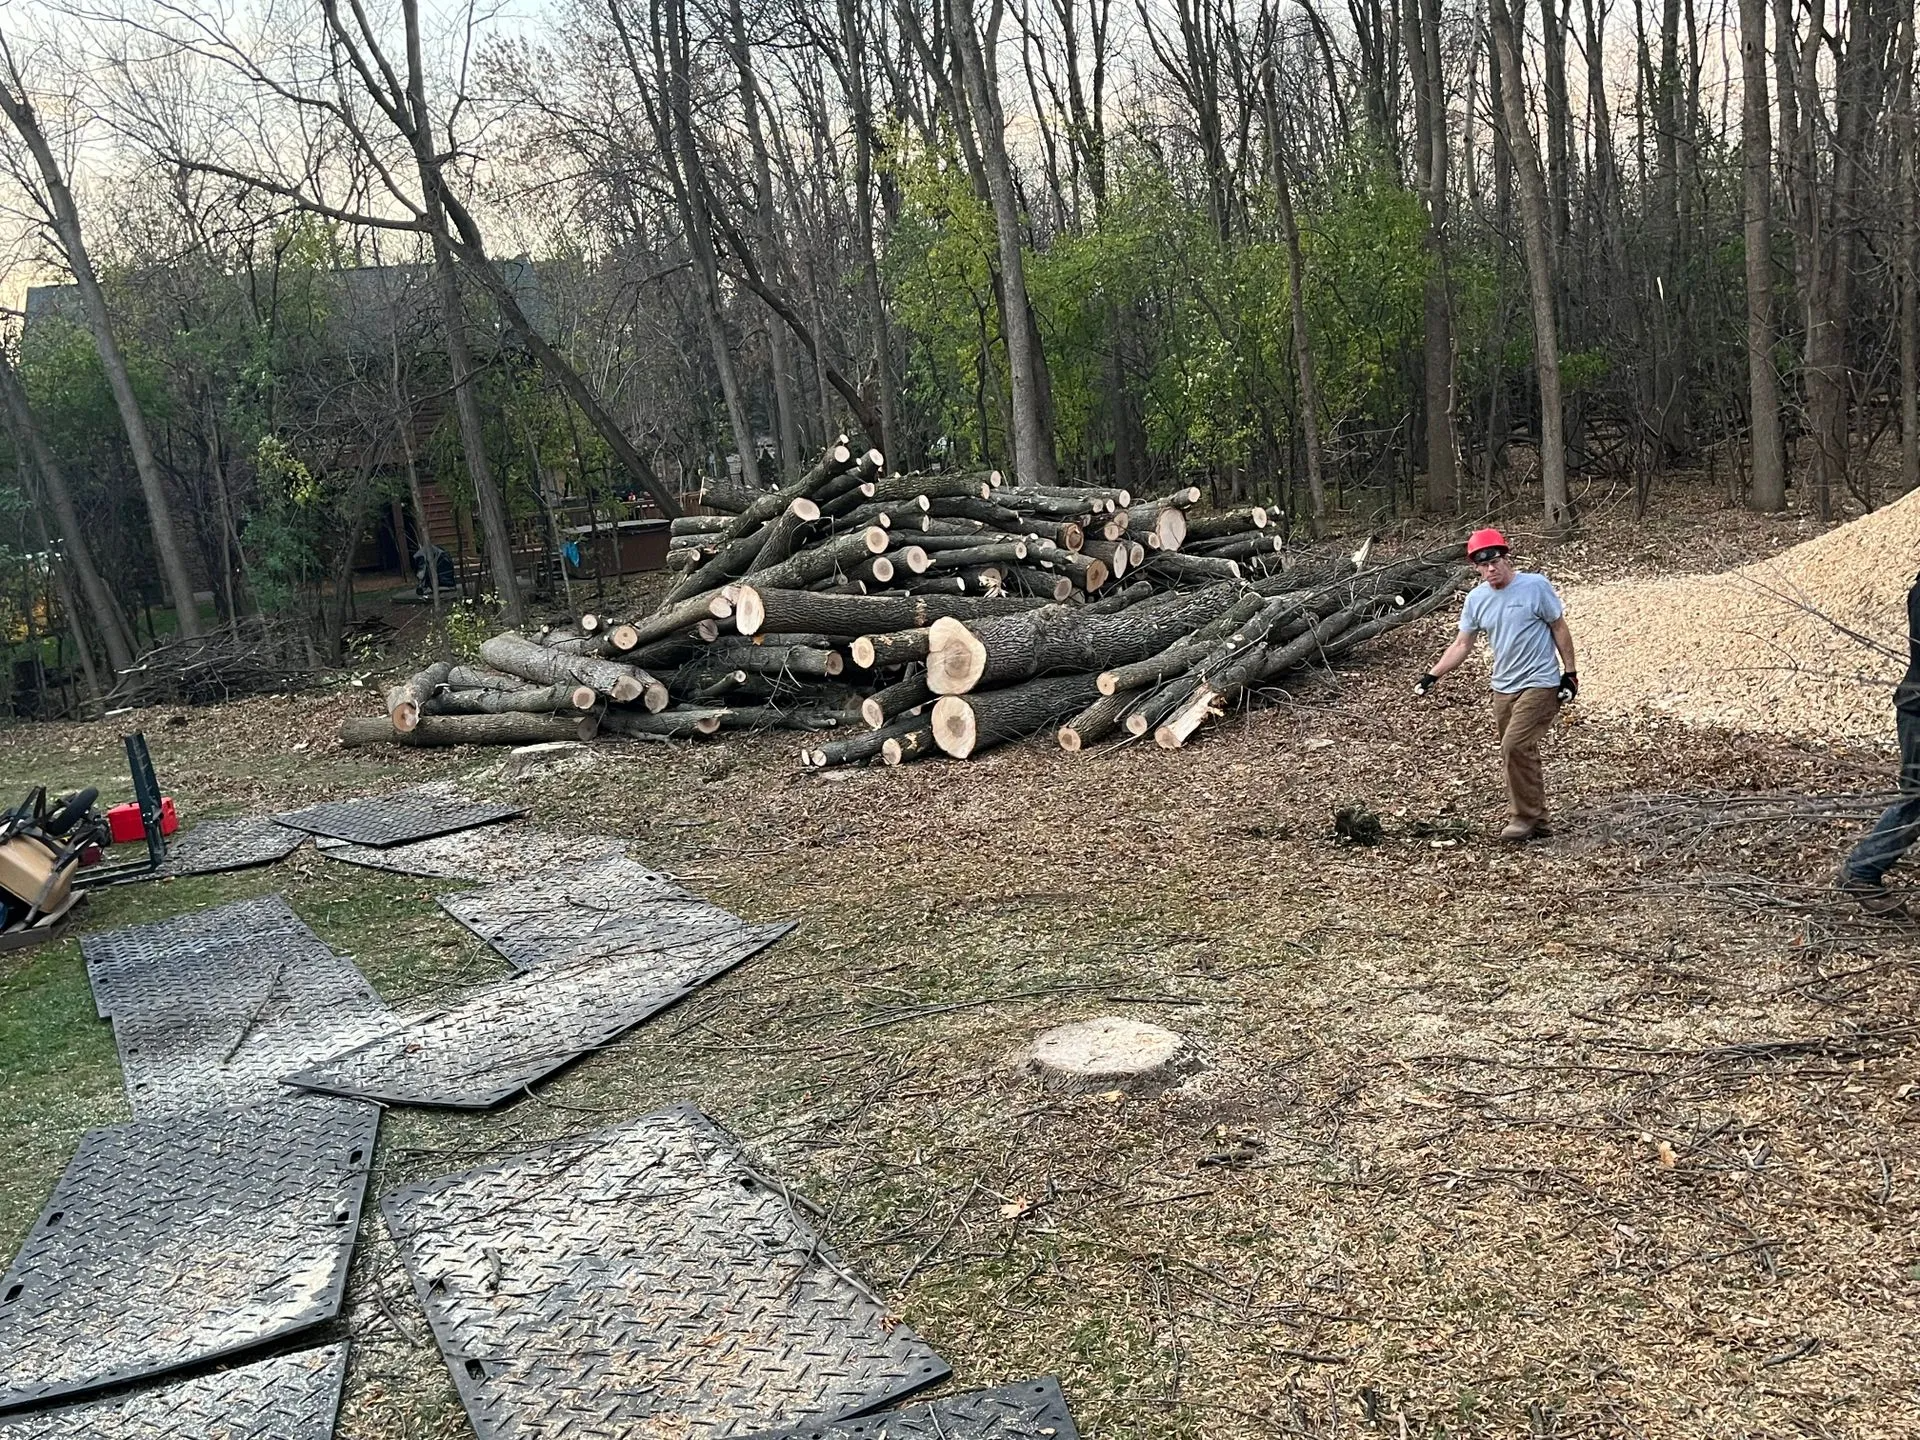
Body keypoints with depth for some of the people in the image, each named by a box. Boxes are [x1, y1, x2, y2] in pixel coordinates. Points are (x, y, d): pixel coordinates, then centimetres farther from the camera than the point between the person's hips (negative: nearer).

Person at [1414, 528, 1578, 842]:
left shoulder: (1536, 586, -11)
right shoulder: (1477, 599, 3)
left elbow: (1560, 629, -4)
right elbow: (1462, 645, 8)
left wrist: (1570, 672, -6)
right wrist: (1432, 675, 1)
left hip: (1540, 685, -6)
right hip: (1504, 688, 6)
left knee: (1514, 746, -18)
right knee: (1521, 753, 12)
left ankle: (1526, 818, -5)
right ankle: (1536, 819, 24)